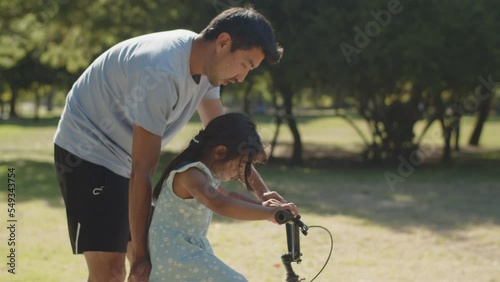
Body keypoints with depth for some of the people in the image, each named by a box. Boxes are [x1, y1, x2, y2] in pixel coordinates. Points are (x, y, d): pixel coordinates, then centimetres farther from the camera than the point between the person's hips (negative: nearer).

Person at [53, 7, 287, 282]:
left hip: (121, 161, 10)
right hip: (88, 153, -10)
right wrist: (140, 254, -25)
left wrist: (261, 191, -2)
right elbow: (141, 173, -28)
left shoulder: (205, 64, -2)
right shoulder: (161, 74, -31)